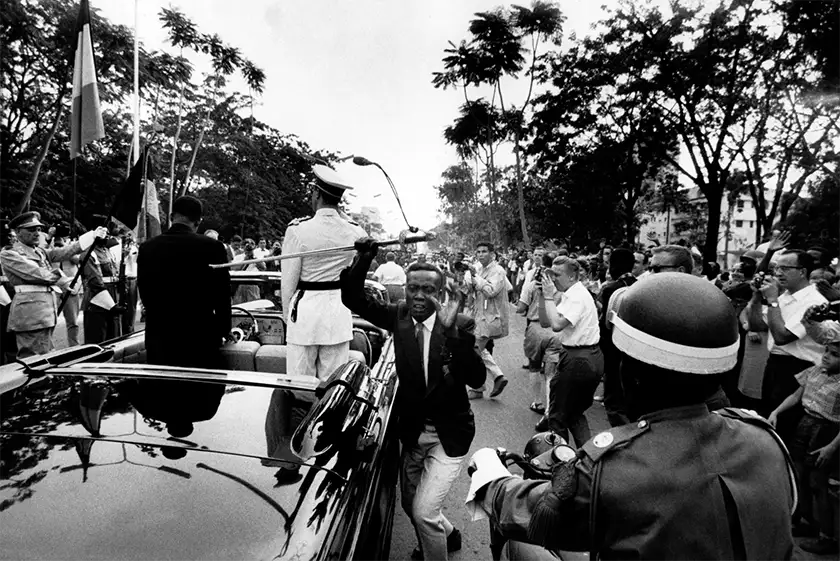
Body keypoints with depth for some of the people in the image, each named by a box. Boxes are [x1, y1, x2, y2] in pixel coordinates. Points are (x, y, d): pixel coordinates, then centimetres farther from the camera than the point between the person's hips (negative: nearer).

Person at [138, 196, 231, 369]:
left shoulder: (146, 248, -1)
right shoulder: (212, 247, -12)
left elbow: (144, 294, 7)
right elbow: (222, 295, -4)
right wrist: (224, 330, 11)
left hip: (158, 340, 3)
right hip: (200, 340, -3)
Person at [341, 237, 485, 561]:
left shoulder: (460, 325, -19)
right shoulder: (398, 316, -8)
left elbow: (477, 379, -30)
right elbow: (353, 298, -10)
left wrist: (451, 329, -43)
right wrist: (364, 258, -25)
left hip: (448, 434, -5)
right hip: (412, 431, 5)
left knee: (424, 511, -7)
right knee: (410, 505, 23)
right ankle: (446, 534, 54)